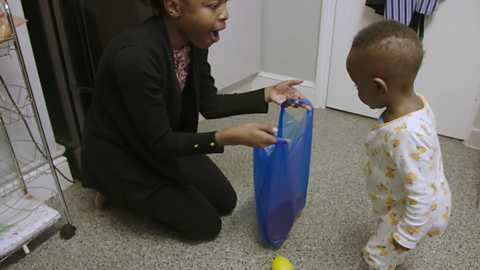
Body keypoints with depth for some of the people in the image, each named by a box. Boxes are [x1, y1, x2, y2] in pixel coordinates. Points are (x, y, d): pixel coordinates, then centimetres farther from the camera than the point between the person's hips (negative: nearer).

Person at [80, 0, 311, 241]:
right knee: (206, 225, -1)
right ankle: (118, 192, 12)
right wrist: (229, 137, -37)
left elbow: (208, 104, -1)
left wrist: (267, 95, -9)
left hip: (167, 143, 7)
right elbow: (159, 142, -28)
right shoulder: (135, 55, -36)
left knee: (225, 202, 11)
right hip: (120, 156, -7)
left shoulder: (194, 40, -12)